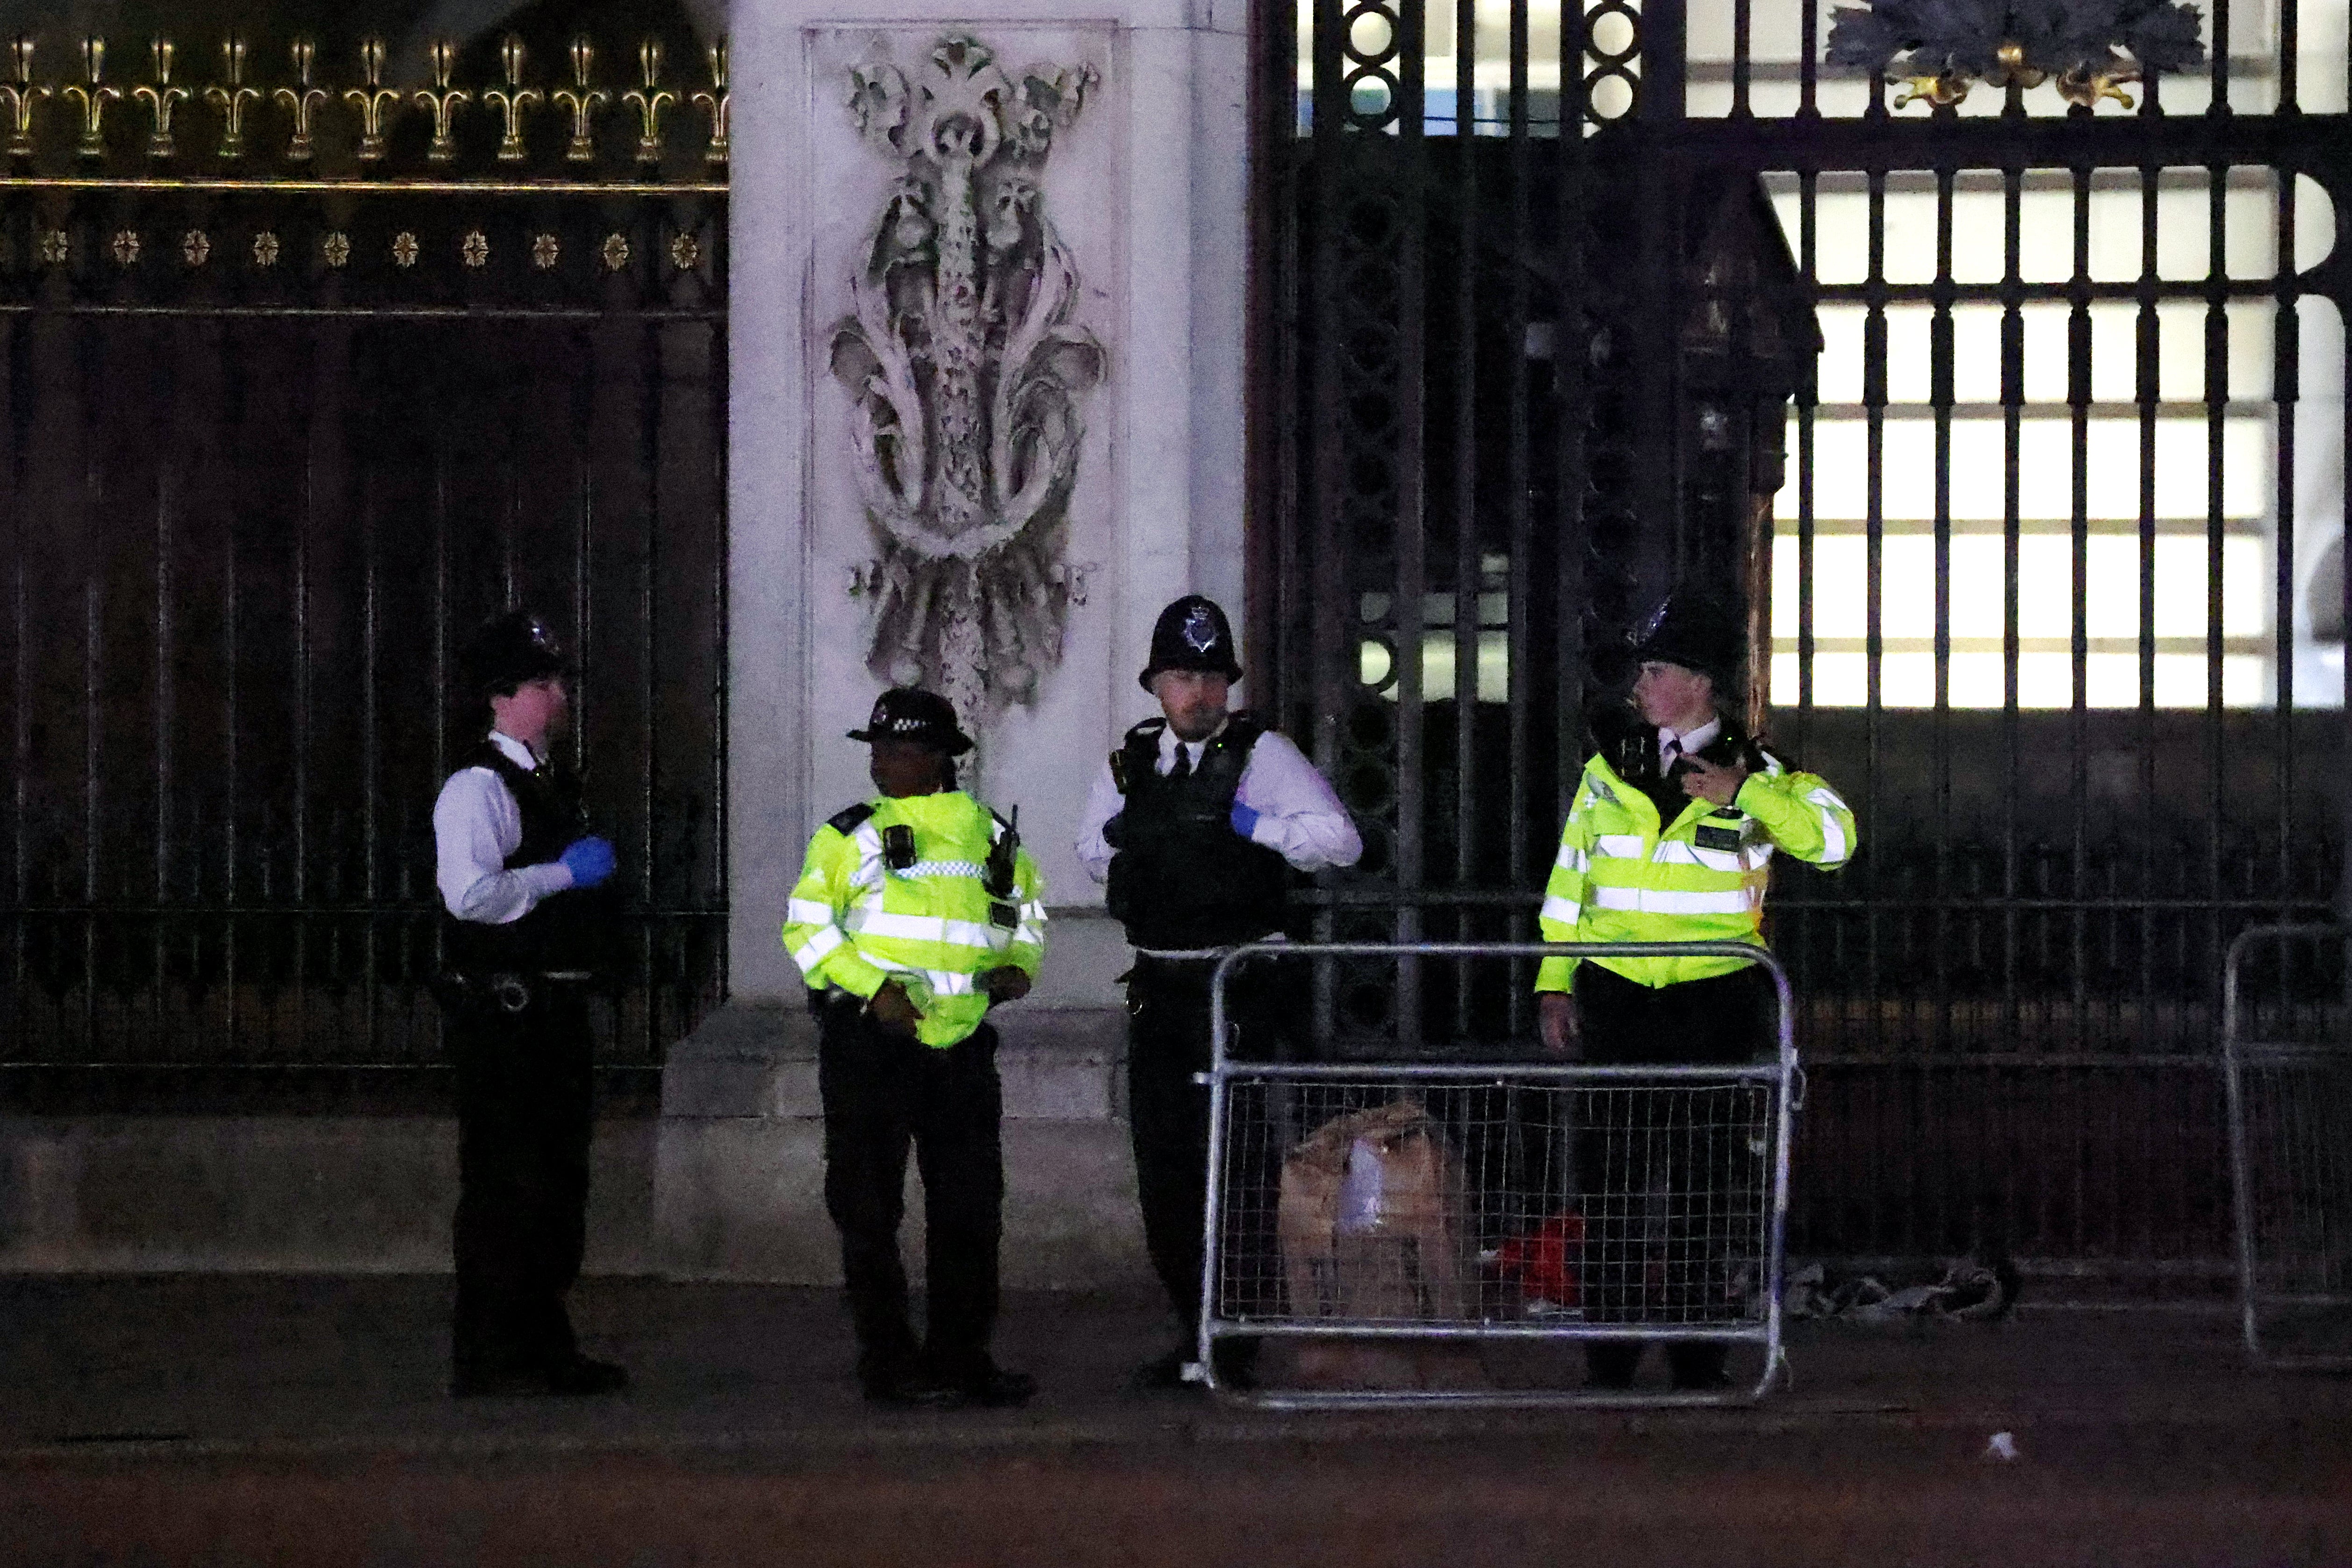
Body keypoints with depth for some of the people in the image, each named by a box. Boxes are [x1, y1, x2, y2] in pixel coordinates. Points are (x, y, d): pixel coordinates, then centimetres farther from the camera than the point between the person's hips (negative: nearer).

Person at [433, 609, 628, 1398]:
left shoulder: (557, 785, 19)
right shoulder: (479, 786, -12)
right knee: (504, 1184, -8)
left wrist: (600, 876, 14)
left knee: (557, 1181, 14)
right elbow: (470, 893, -24)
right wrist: (566, 873, -17)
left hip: (556, 1005, 10)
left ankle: (544, 1347, 22)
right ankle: (487, 1360, -5)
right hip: (503, 1006, -10)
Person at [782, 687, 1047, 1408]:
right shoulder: (852, 835, 1)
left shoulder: (990, 835, 10)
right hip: (870, 1043, -3)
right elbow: (807, 926, -4)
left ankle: (961, 1356, 15)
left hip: (962, 1046, 3)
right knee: (870, 1207, -1)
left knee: (971, 1205, 6)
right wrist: (874, 988, -15)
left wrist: (1019, 966, 3)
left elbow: (1029, 911, 24)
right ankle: (888, 1363, 6)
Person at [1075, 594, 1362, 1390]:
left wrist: (1247, 823, -16)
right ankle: (1194, 1330, 20)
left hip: (1238, 986, -6)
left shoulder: (1260, 754, -5)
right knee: (1162, 1157, 9)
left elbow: (1339, 839, -12)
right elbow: (1091, 851, 28)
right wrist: (1120, 833, 7)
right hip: (1160, 987, 6)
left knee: (1226, 1157, -6)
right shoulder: (1129, 762, 12)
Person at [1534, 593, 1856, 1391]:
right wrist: (1553, 986, 9)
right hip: (1616, 1000, 2)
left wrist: (1744, 793, -18)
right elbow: (1568, 883, 14)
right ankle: (1610, 1358, 8)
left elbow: (1832, 839, -11)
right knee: (1611, 1181, 1)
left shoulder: (1759, 776, 3)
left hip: (1716, 1003, -2)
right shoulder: (1608, 771, 11)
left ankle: (1698, 1358, 11)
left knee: (1702, 1185, 3)